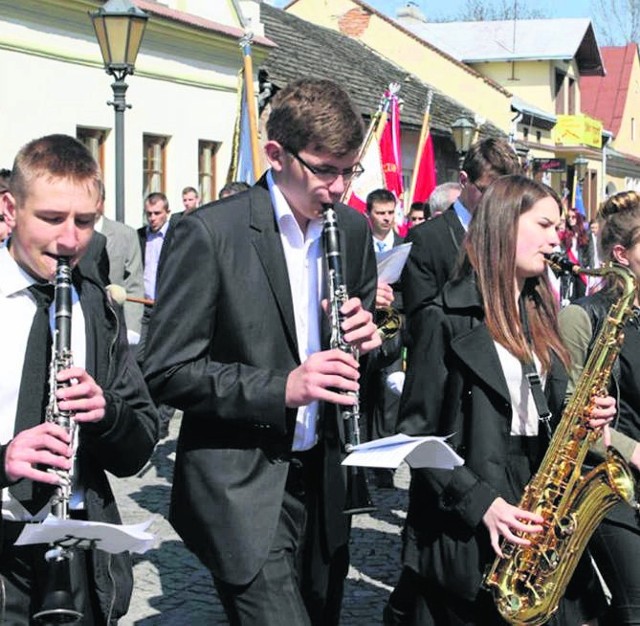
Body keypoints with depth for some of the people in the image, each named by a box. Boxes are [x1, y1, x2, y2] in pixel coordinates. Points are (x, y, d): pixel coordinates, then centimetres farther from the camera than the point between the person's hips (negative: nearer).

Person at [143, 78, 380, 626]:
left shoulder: (352, 230, 5)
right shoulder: (211, 232, -13)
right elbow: (168, 372, -14)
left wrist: (365, 339, -5)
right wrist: (280, 388, -24)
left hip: (322, 479, 6)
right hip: (241, 487, -6)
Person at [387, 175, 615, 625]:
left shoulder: (539, 314, 14)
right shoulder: (447, 319, -8)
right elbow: (415, 434, -10)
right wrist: (478, 502, -20)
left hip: (542, 525, 6)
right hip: (466, 535, -6)